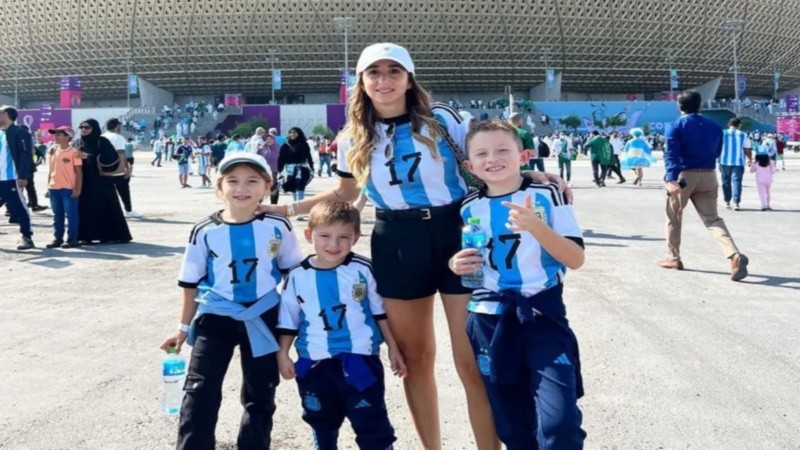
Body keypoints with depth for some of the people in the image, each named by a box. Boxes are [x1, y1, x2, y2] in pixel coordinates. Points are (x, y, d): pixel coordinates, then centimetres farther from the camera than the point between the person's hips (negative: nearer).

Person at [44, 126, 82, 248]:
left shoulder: (74, 152, -6)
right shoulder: (53, 151, 12)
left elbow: (79, 172, -7)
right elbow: (51, 170, 17)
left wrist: (77, 189, -12)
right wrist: (48, 186, 13)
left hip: (69, 189, -6)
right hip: (54, 188, 6)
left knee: (71, 214, -1)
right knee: (57, 215, 11)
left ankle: (72, 239, 5)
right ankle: (58, 238, 18)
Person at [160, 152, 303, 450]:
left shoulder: (277, 227, -7)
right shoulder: (205, 231, -7)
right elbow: (191, 283, 3)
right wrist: (184, 327, 8)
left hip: (263, 320, 1)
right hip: (215, 319, 0)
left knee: (260, 396, 14)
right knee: (200, 393, -2)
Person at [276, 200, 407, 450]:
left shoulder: (363, 269, -8)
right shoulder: (297, 276, -4)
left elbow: (380, 312, 2)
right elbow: (288, 320, 6)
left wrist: (393, 348, 4)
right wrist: (282, 354, 4)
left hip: (360, 359, -2)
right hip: (314, 363, 2)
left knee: (372, 423, 2)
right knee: (322, 422, 21)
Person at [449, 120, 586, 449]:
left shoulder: (546, 195, -5)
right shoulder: (470, 208, 4)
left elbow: (576, 259, -11)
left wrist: (537, 226, -24)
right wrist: (457, 264, -5)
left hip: (542, 314, -3)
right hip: (490, 320, 3)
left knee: (559, 423, -13)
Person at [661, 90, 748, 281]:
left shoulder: (676, 126, -4)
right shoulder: (714, 126, 11)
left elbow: (671, 154, -17)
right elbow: (717, 153, 22)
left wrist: (672, 178, -27)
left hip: (684, 176, -4)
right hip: (708, 177, 4)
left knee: (674, 217, 15)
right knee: (712, 218, 3)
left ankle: (674, 258, 22)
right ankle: (735, 255, -18)